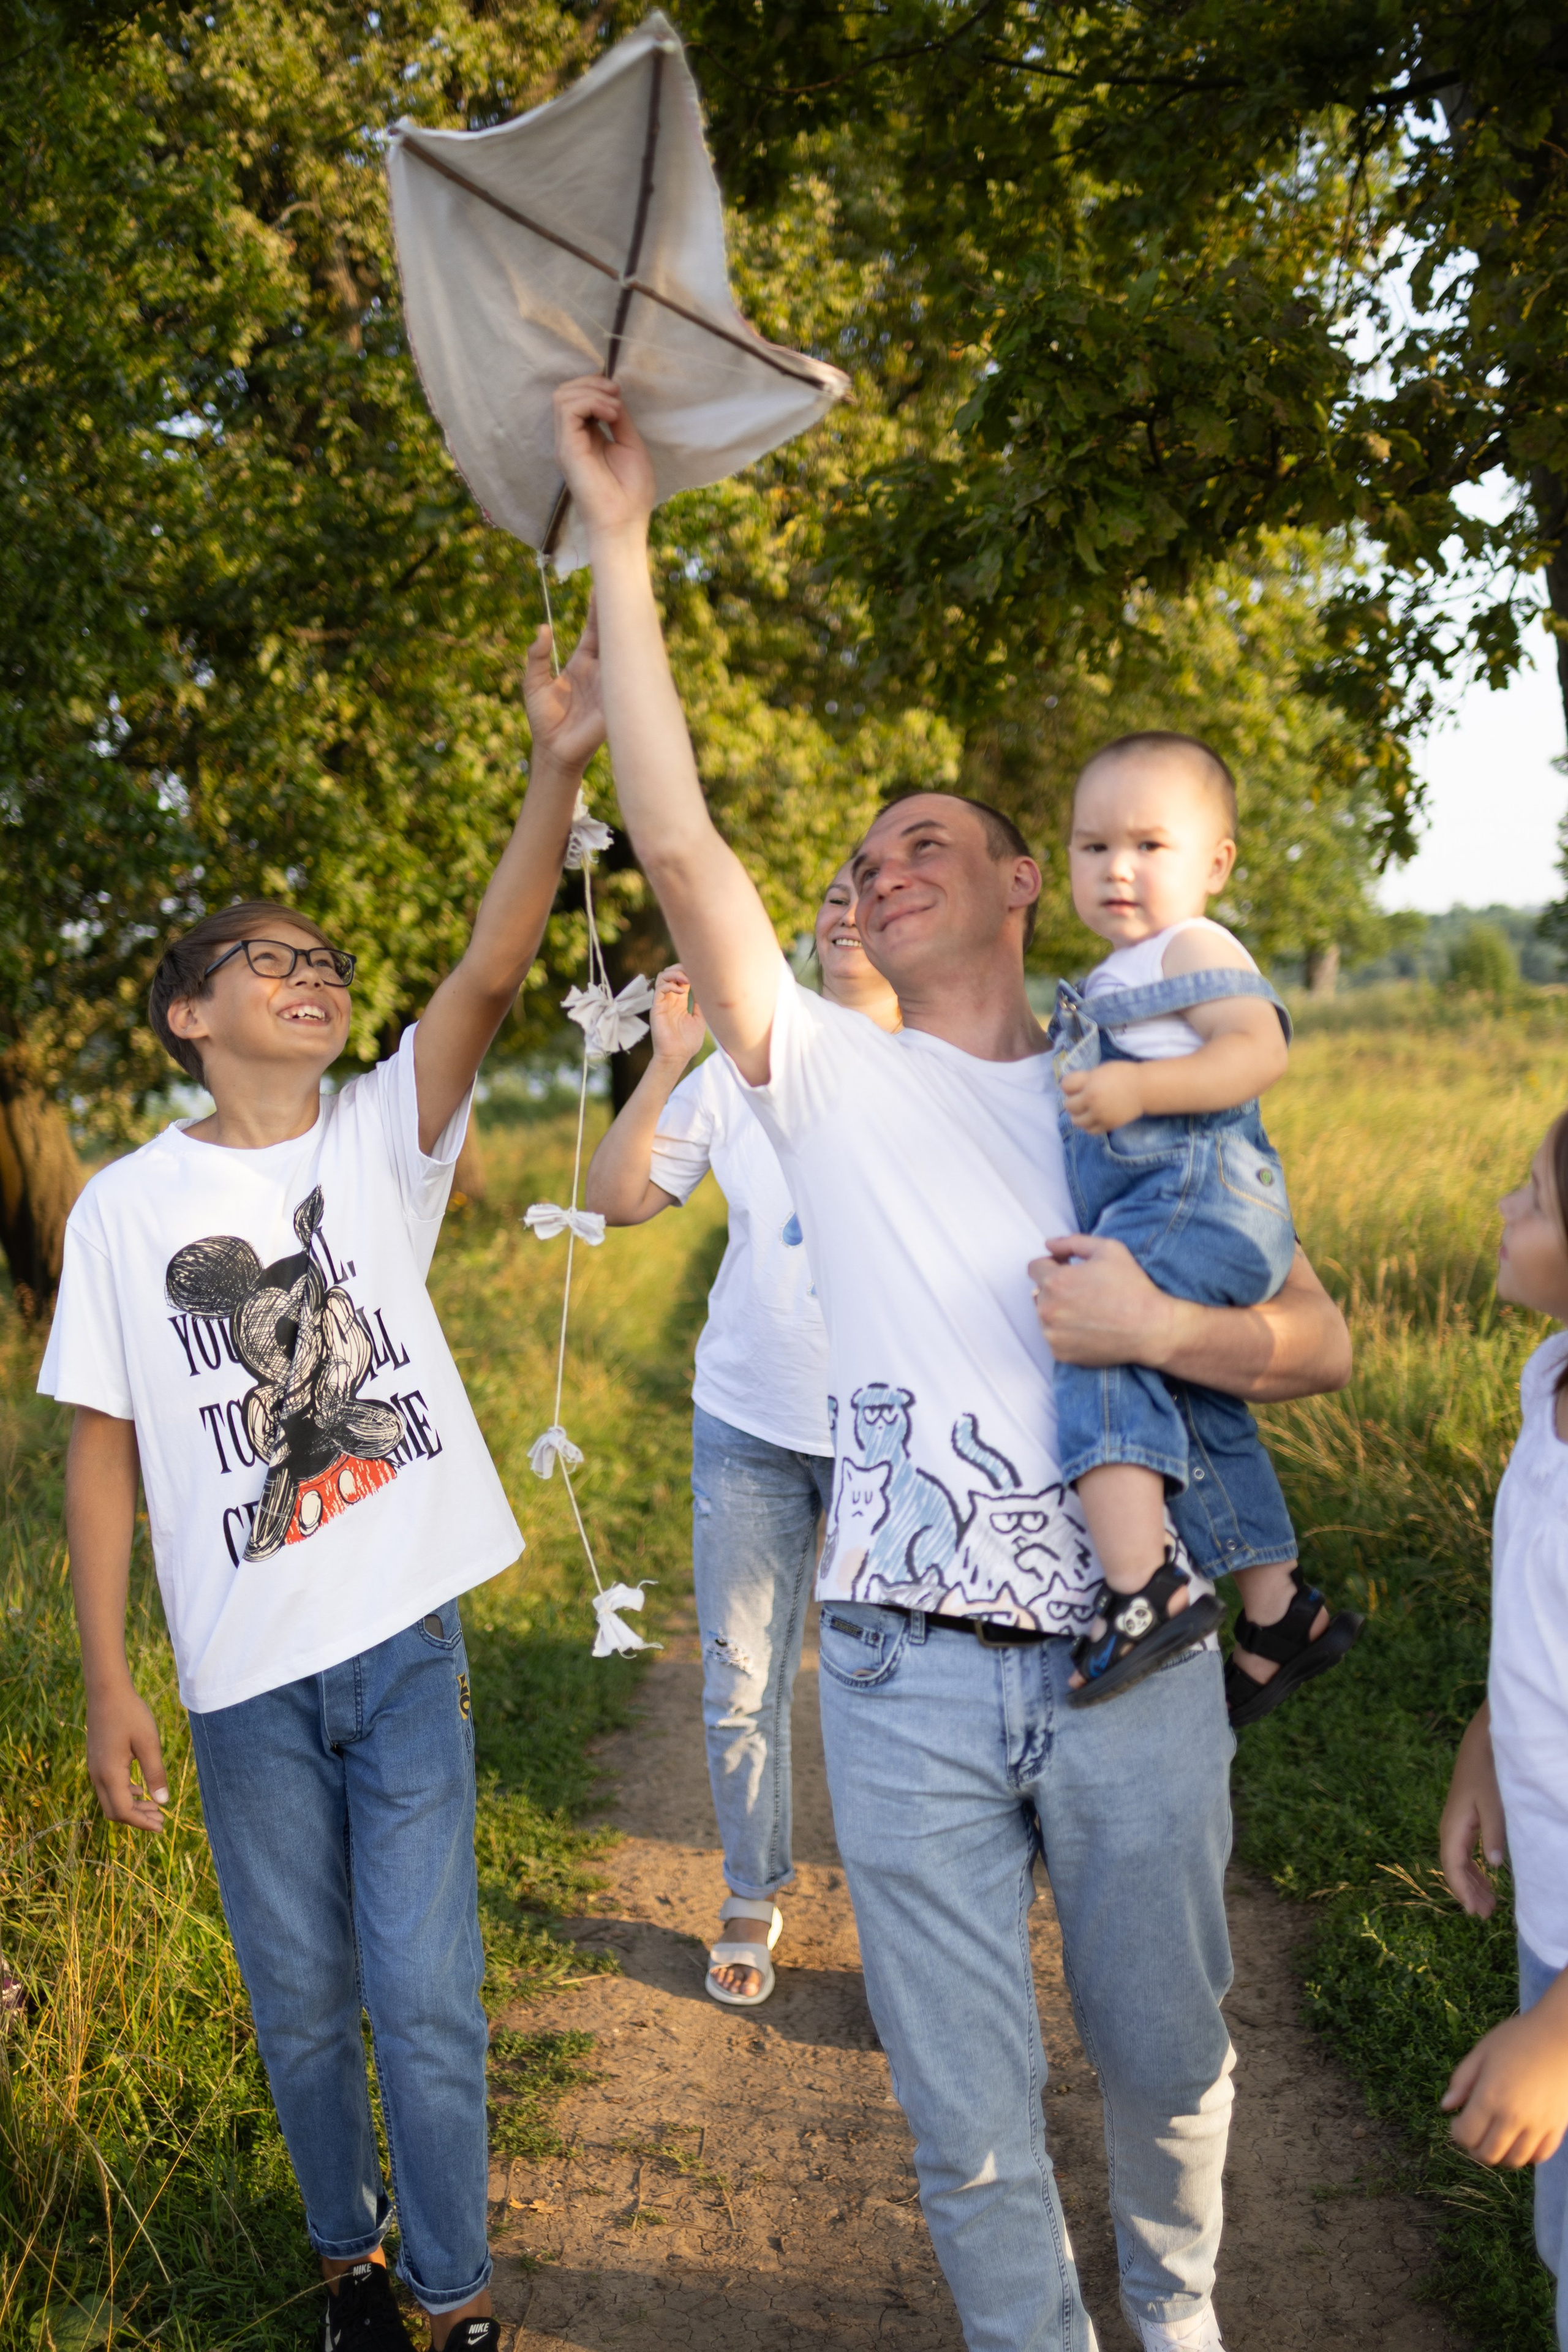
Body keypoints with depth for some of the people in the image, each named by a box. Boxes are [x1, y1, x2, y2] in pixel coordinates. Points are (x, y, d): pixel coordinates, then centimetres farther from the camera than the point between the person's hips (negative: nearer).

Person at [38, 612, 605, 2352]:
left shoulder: (381, 1139, -2)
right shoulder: (126, 1205, -2)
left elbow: (491, 974, -17)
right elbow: (102, 1446, 0)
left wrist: (559, 771, -30)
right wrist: (107, 1685, -2)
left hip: (407, 1645, 0)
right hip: (245, 1678, 1)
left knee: (427, 2002, 5)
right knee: (301, 2006, 16)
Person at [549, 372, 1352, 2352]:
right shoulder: (834, 1081, 2)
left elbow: (1324, 1342, 2)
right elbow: (680, 846, -11)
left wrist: (1162, 1325, -18)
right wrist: (620, 540, -12)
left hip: (1135, 1666, 1)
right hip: (909, 1683, -1)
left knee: (1166, 2067, 20)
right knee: (968, 2130, 11)